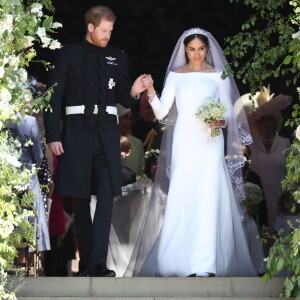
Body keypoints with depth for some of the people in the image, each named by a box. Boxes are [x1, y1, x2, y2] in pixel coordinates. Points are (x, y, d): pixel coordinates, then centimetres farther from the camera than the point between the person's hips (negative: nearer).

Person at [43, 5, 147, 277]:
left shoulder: (117, 57, 12)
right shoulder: (68, 55, 4)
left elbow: (123, 99, 13)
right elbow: (54, 97, 1)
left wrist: (133, 92, -10)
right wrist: (53, 136, -7)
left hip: (106, 133, 2)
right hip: (76, 130, -1)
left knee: (106, 196, -11)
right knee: (81, 199, 4)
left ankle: (98, 263, -16)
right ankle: (86, 261, 12)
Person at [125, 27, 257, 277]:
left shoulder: (218, 76, 6)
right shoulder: (175, 75, 9)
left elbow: (229, 112, 7)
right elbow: (162, 113, 3)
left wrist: (222, 122, -15)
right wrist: (151, 92, -12)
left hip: (210, 143, -1)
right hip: (184, 142, 1)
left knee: (208, 197, -9)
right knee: (182, 198, -3)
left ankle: (206, 264, -11)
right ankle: (183, 258, 5)